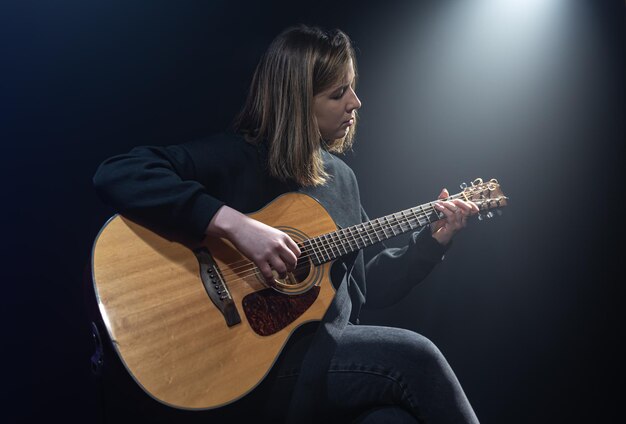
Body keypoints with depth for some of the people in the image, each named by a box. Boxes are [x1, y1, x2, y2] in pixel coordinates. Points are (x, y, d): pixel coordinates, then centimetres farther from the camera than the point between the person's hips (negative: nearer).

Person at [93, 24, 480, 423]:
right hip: (265, 363, -6)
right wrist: (235, 224, -30)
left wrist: (435, 239, 6)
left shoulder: (341, 175, 13)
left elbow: (372, 282, 18)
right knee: (412, 356, -23)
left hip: (342, 352, 6)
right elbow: (117, 175, -23)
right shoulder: (235, 157, -9)